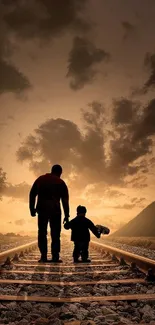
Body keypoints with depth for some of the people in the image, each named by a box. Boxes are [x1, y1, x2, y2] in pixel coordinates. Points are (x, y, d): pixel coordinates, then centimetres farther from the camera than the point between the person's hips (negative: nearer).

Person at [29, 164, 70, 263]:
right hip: (55, 210, -2)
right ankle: (55, 256, 0)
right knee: (55, 234, 4)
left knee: (42, 233, 6)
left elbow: (32, 194, 10)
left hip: (42, 209, 2)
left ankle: (43, 256, 0)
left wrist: (32, 208, 13)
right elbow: (65, 200, 3)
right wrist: (67, 215, 6)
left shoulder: (40, 179, 14)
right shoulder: (61, 183, 6)